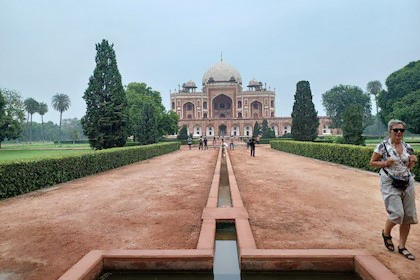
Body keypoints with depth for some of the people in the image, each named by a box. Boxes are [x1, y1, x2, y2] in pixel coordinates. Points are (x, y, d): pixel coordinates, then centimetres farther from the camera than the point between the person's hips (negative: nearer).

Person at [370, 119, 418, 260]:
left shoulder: (407, 147, 8)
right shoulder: (382, 146, -7)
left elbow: (409, 167, 17)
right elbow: (372, 162, -1)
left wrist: (413, 161, -4)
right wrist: (386, 163, -17)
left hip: (407, 183, 6)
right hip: (390, 184, -5)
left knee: (409, 216, 6)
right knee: (397, 214, -13)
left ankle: (402, 246, 21)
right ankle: (386, 233, 20)